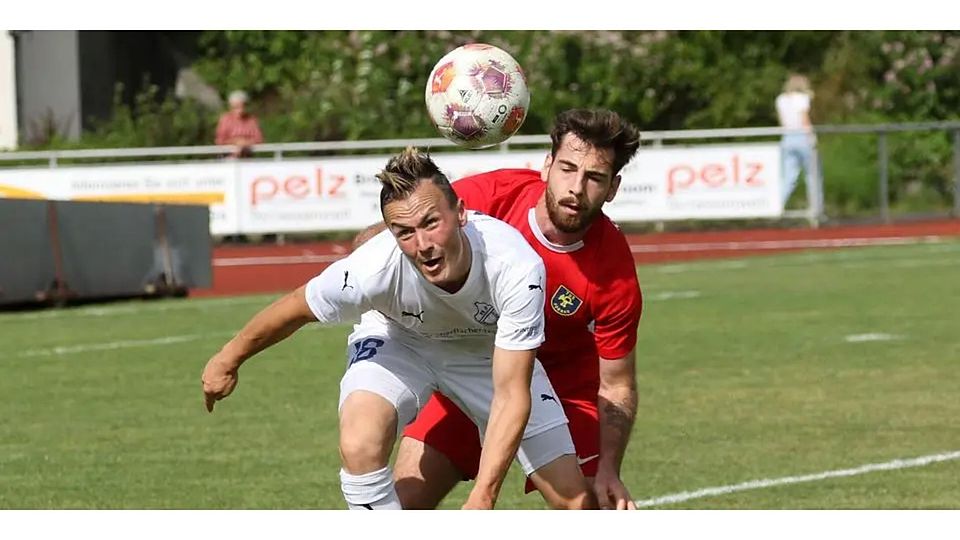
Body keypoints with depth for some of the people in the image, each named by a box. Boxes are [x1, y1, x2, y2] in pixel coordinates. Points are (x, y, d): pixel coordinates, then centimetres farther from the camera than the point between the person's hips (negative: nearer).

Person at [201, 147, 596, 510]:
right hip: (397, 341, -1)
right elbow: (293, 310, -17)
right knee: (359, 446, -33)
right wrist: (228, 361, -1)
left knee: (576, 503, -9)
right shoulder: (374, 268, -38)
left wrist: (482, 498, -42)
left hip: (491, 350, 1)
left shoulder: (517, 267, -38)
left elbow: (511, 395, -34)